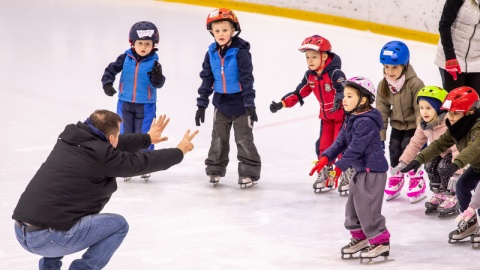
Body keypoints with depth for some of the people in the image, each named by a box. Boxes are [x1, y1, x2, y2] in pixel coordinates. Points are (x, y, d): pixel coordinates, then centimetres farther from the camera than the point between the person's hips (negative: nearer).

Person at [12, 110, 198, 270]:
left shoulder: (69, 138, 12)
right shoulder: (102, 155, -10)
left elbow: (117, 145, 28)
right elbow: (144, 162, 3)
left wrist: (147, 138, 41)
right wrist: (180, 151, 20)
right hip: (48, 238, -8)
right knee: (118, 225, 5)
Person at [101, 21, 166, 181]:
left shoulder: (153, 62, -11)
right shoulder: (125, 58, -7)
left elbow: (158, 84, -17)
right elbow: (111, 70, -1)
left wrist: (157, 76, -37)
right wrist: (107, 83, -16)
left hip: (146, 106, -2)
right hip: (125, 103, 2)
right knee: (125, 135, 10)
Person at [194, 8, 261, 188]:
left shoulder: (240, 52, -16)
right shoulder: (211, 53, -1)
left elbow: (247, 79, -16)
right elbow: (206, 79, 5)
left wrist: (250, 104, -18)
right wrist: (201, 104, 4)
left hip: (240, 103, -5)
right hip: (221, 103, 5)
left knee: (244, 139, 2)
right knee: (218, 139, 14)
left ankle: (249, 172, 10)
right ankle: (215, 170, 26)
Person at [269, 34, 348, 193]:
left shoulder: (335, 73, -25)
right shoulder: (310, 76, -2)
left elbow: (343, 89, -39)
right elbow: (299, 93, 4)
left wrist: (339, 100, -60)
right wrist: (282, 104, -4)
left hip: (342, 115, -7)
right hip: (326, 116, 7)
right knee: (323, 146, 7)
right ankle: (325, 175, 21)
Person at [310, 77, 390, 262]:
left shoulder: (366, 122, -22)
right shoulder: (351, 119, 10)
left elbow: (355, 148, -26)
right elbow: (341, 142, 8)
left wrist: (339, 167, -26)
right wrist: (326, 157, -4)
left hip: (373, 170, -10)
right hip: (361, 169, 10)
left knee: (367, 207, -9)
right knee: (353, 205, 15)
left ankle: (380, 242, -1)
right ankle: (359, 237, 28)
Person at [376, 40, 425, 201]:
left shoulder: (415, 84, -29)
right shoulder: (383, 85, -13)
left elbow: (421, 110, -24)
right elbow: (381, 111, -6)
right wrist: (380, 136, -6)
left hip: (414, 125, -5)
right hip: (397, 124, 5)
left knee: (409, 147, -13)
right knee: (394, 148, 3)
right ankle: (395, 178, 27)